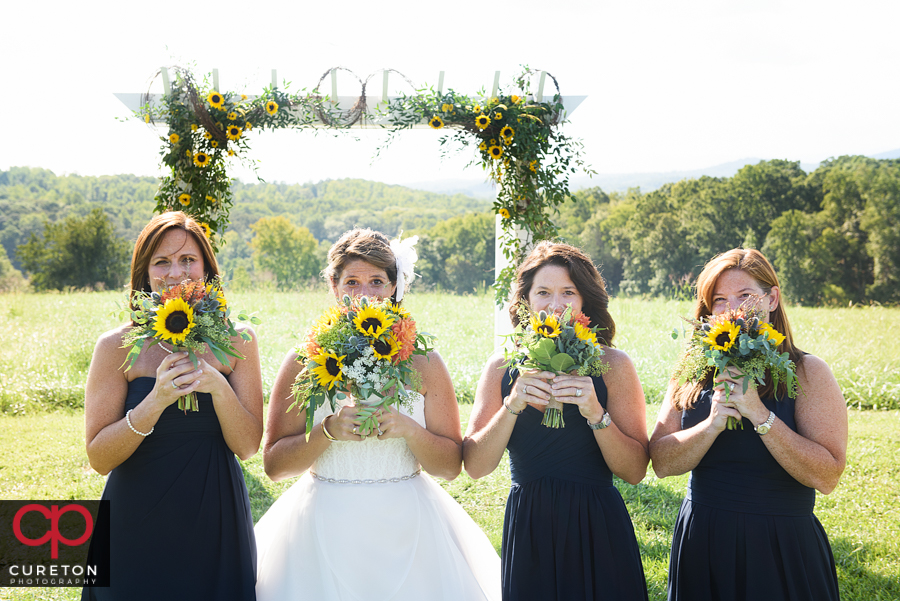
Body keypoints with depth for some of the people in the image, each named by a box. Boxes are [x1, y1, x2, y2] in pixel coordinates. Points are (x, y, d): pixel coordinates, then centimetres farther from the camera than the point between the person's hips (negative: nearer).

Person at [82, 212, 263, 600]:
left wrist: (219, 387, -21)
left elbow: (248, 447, -5)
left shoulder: (236, 340, -2)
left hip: (215, 524, 2)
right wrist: (156, 401, -25)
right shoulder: (117, 346, -8)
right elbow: (99, 459, -11)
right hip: (138, 532, -2)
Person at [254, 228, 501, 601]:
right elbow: (274, 465, -4)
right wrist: (328, 431, -18)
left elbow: (451, 465, 0)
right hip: (328, 534, -1)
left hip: (406, 527, 1)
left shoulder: (422, 362, 0)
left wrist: (409, 430, -17)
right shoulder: (304, 361, -1)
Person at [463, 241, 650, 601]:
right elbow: (474, 467, -6)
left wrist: (595, 413, -21)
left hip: (597, 531, -1)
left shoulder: (612, 365, -5)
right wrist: (512, 405, -18)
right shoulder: (502, 369, 0)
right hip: (528, 531, 2)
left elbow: (635, 471, -7)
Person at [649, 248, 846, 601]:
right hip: (701, 542, 3)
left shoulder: (807, 373, -7)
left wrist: (758, 414, -23)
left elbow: (826, 477, -17)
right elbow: (661, 464, -4)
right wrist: (713, 424, -19)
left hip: (781, 548, -3)